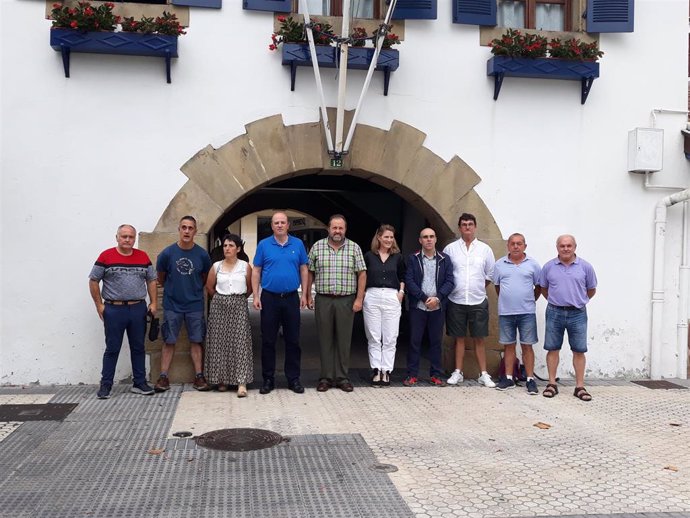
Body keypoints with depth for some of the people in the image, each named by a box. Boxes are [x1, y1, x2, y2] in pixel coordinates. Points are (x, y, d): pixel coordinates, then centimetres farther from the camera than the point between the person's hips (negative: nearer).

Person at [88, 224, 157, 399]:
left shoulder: (143, 257, 7)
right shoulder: (106, 256, -3)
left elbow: (151, 280, 12)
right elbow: (93, 281, 0)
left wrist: (153, 303, 4)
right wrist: (99, 305, -4)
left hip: (138, 309, 3)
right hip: (114, 309, -3)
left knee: (138, 347, 9)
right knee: (112, 349, 3)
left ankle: (139, 383, 19)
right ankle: (105, 385, 13)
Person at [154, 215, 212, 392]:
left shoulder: (202, 255, -5)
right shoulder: (167, 253, -8)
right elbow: (160, 278, 7)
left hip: (195, 305, 1)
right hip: (172, 305, -1)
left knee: (196, 341, 6)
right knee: (169, 342, 4)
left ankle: (199, 377, 12)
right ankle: (163, 377, 11)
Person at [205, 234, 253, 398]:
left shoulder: (245, 266, 1)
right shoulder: (216, 266, 4)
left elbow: (250, 288, 11)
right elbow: (209, 287, 15)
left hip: (239, 306, -2)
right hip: (219, 306, 2)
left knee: (240, 341, -8)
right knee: (219, 342, 2)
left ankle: (241, 382, -11)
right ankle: (221, 379, 13)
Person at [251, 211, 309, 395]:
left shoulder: (298, 244, 5)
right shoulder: (263, 245, 1)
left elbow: (303, 270, 8)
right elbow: (256, 271, 2)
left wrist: (304, 294, 3)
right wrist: (256, 296, -4)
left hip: (291, 298, 1)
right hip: (269, 298, -1)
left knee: (293, 340, 6)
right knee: (268, 341, 4)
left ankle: (293, 379, 15)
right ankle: (268, 379, 15)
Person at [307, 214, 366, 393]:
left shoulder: (354, 248, 3)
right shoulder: (317, 247, 5)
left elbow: (362, 274, 1)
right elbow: (310, 273, 9)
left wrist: (359, 299, -6)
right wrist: (308, 296, 4)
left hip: (346, 300, 0)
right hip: (323, 300, 1)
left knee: (344, 340, 4)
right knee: (325, 340, 5)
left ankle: (342, 377, 13)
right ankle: (326, 377, 12)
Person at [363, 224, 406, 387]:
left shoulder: (398, 257, 9)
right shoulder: (369, 256, 5)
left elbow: (403, 276, 19)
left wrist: (401, 291, 6)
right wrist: (362, 293, 0)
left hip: (392, 298, 1)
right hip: (372, 297, -1)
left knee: (390, 338, 1)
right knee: (374, 337, 2)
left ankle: (386, 371, 7)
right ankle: (376, 371, 8)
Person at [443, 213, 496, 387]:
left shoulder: (485, 249, 4)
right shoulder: (450, 249, 2)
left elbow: (490, 275, 10)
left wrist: (478, 288, 7)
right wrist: (452, 289, 3)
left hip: (478, 301, 0)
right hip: (456, 301, 0)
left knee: (479, 339, 4)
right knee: (459, 338, 8)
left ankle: (484, 374, 10)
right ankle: (458, 372, 16)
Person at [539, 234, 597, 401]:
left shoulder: (585, 267, 0)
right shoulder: (549, 267, 2)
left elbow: (591, 289, 11)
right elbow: (544, 288, 14)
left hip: (578, 314, 0)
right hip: (555, 313, 1)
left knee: (579, 350, 2)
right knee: (552, 349, 5)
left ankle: (580, 387, 9)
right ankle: (552, 384, 15)